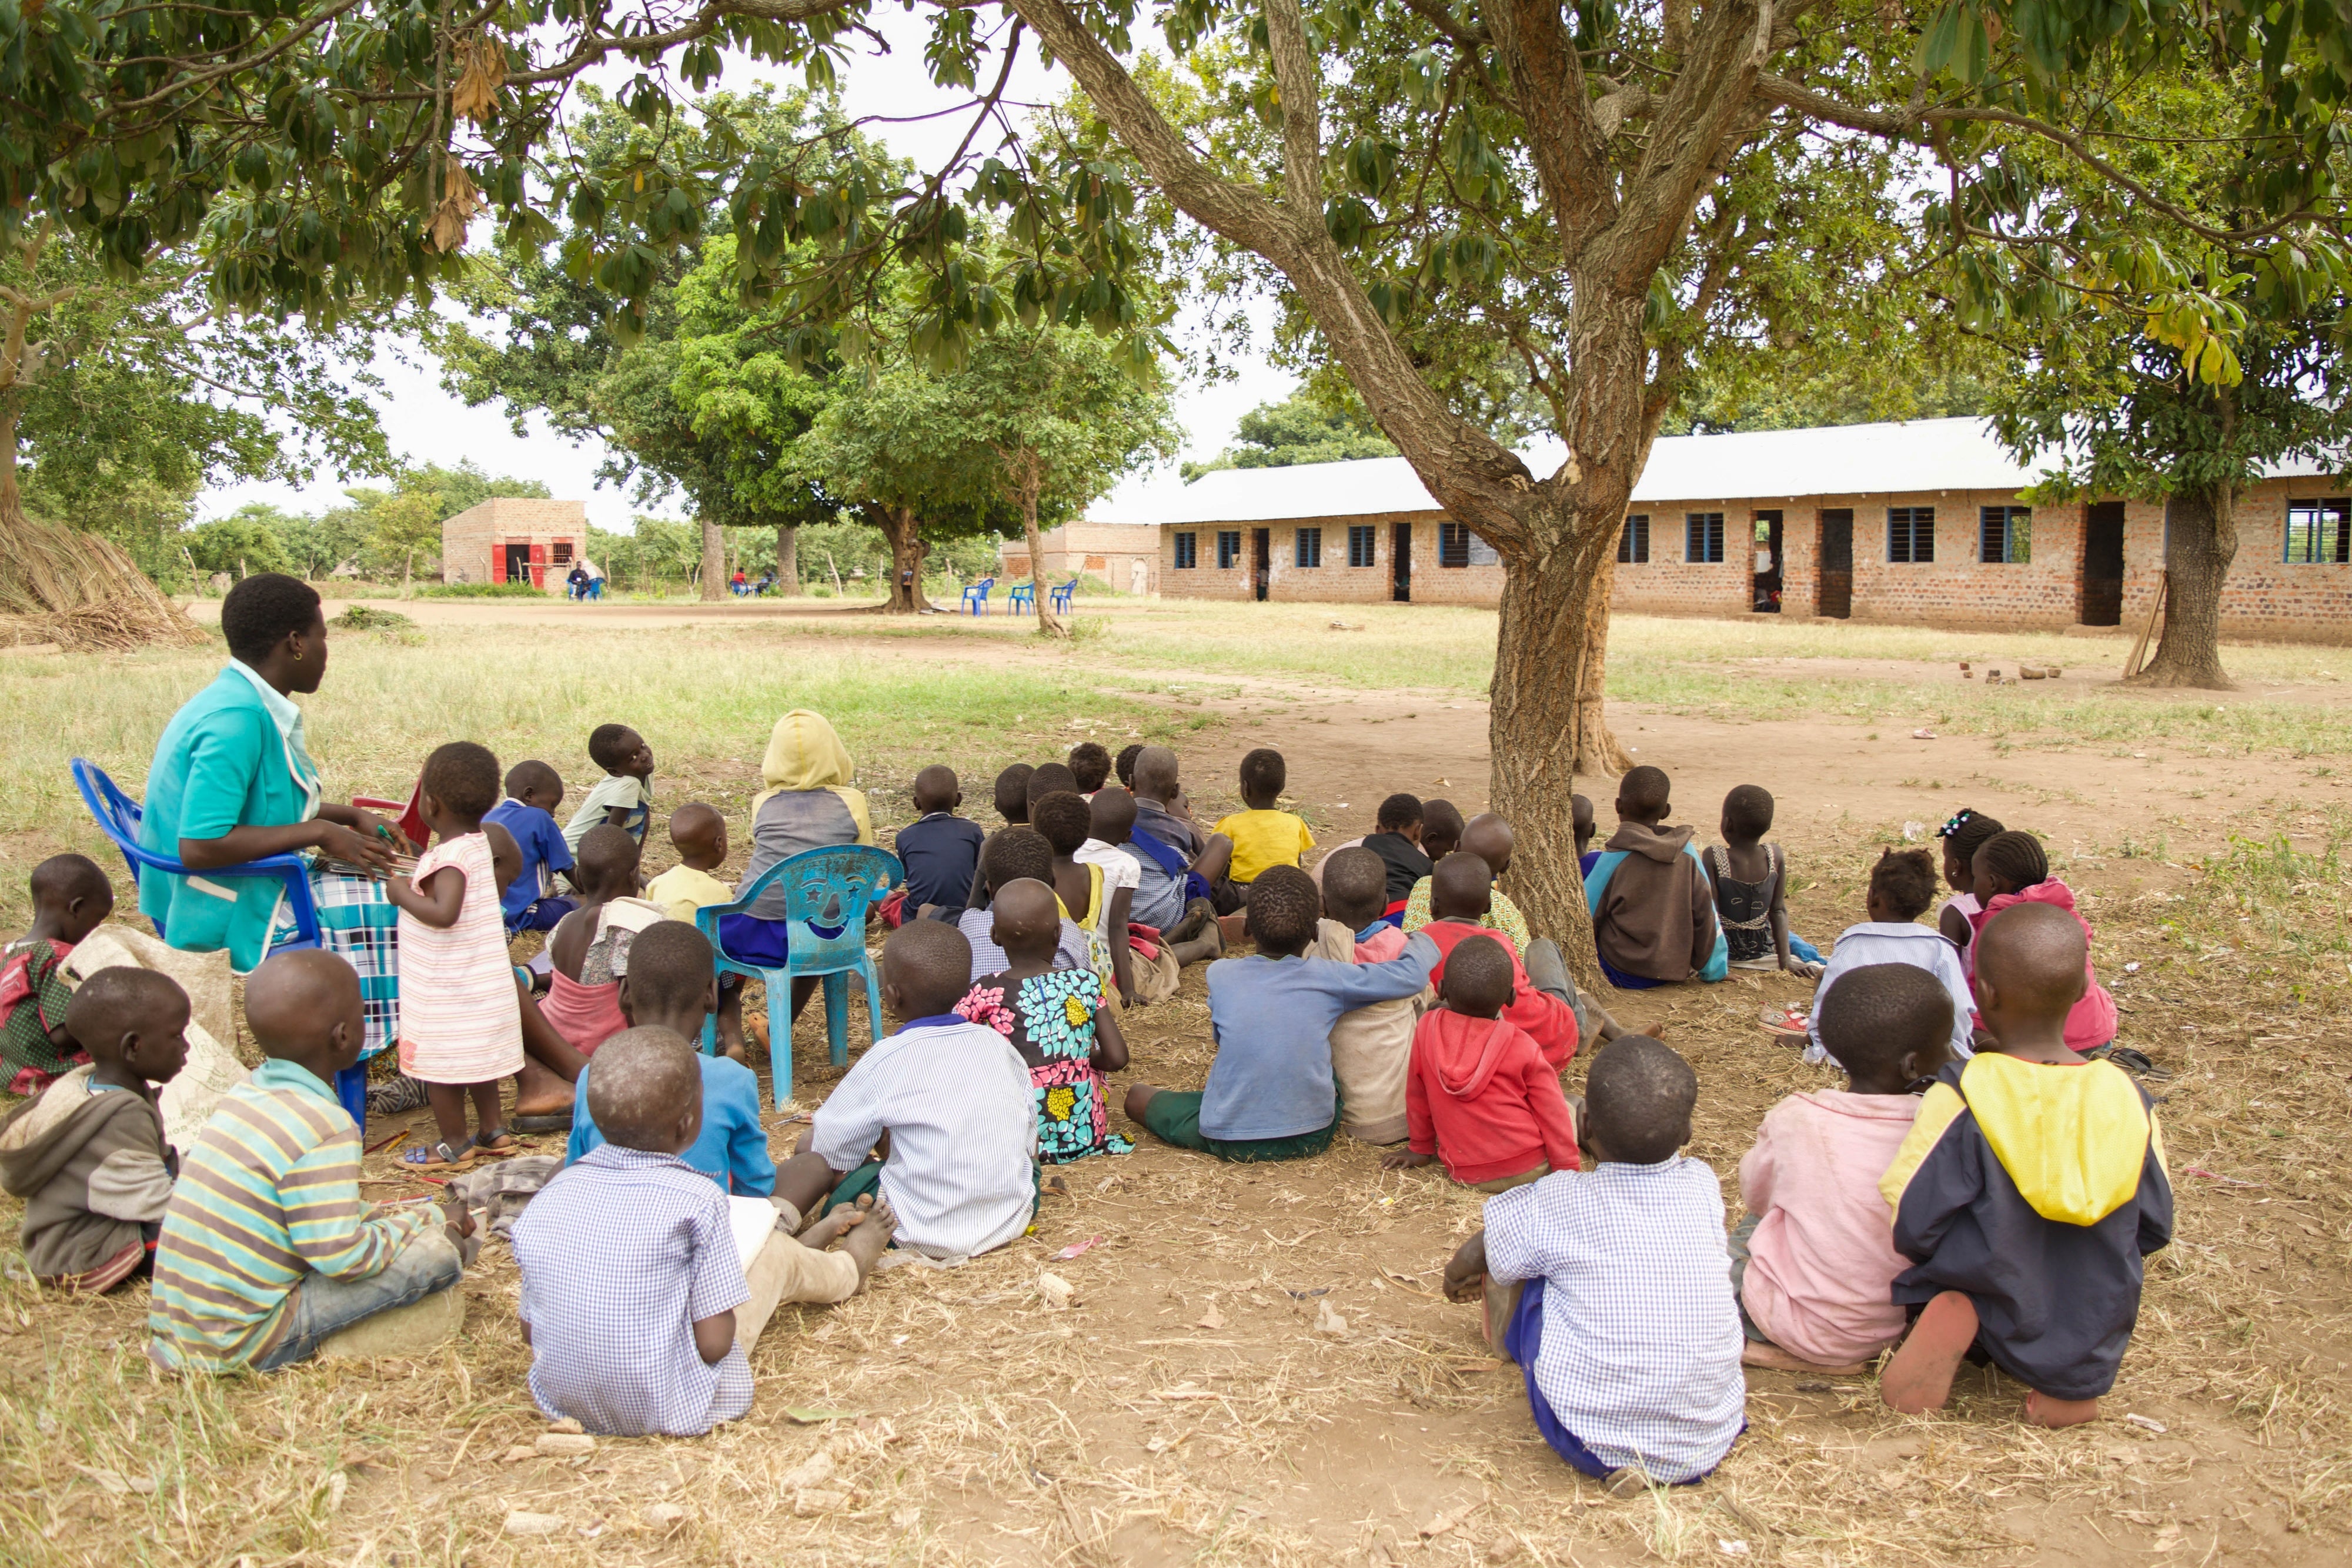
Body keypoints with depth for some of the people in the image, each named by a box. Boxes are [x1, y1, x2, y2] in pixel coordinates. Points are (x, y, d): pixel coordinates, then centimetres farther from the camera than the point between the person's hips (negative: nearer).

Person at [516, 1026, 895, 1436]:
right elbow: (715, 1343, -19)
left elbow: (530, 1332, -1)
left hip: (559, 1404, 5)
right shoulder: (698, 1200, -20)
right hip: (677, 1413, -5)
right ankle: (850, 1265, 46)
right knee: (775, 1249, 14)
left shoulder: (551, 1196, -8)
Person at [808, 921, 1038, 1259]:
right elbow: (1031, 1145, 8)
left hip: (926, 1234, -4)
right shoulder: (999, 1045, 1)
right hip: (1012, 1221, 4)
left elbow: (820, 1155, -5)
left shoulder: (884, 1062, -12)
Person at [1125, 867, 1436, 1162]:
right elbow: (1412, 975, -3)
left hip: (1229, 1141, 1)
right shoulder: (1327, 978, -9)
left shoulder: (1220, 974, -7)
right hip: (1310, 1138, 0)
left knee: (1138, 1095, 21)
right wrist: (1421, 942, 19)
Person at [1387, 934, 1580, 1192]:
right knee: (1568, 1110, 20)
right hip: (1529, 1171, -3)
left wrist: (1422, 1148, 20)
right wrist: (1567, 1169, 4)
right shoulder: (1523, 1047, -12)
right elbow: (1552, 1113, -6)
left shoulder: (1427, 1028, -6)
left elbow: (1416, 1097, 6)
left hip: (1466, 1176, 3)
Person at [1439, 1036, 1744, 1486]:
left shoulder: (1557, 1202, -13)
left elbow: (1469, 1262, 5)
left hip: (1594, 1447, -3)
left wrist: (1457, 1278, 30)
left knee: (1518, 1274, 10)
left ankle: (1506, 1335, 40)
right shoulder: (1703, 1186, -5)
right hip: (1714, 1442, 4)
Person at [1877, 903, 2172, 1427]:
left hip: (1996, 1325, -4)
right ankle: (2073, 1377, 5)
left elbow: (1908, 1226, -18)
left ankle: (1952, 1322, -11)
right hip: (2096, 1340, 4)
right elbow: (2154, 1229, 2)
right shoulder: (2125, 1096, -10)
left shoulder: (1963, 1095, -21)